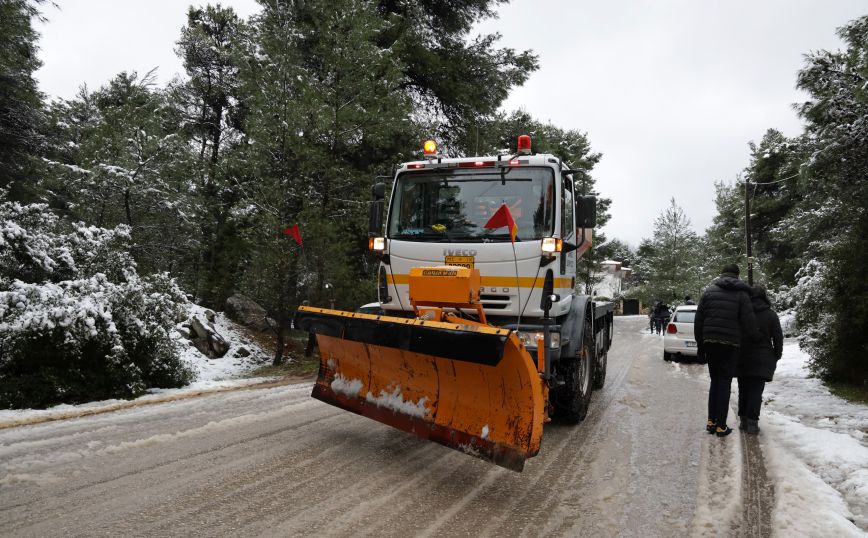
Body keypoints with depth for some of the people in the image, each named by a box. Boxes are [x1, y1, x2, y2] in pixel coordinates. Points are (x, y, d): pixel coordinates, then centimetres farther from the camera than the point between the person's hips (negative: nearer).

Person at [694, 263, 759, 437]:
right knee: (725, 383, 3)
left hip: (710, 343, 3)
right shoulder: (742, 294, -2)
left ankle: (711, 421, 15)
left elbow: (698, 320, 4)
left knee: (715, 381, 15)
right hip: (730, 344, -2)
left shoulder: (709, 291, 5)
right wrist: (755, 337, 11)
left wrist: (700, 344, 11)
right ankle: (721, 426, 4)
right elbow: (749, 321, -9)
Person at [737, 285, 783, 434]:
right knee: (756, 390, -1)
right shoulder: (771, 314, -1)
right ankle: (752, 422, -7)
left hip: (742, 359, 1)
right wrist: (777, 356, 12)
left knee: (743, 390, 10)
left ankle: (743, 420, 13)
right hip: (763, 359, -1)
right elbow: (778, 338, 0)